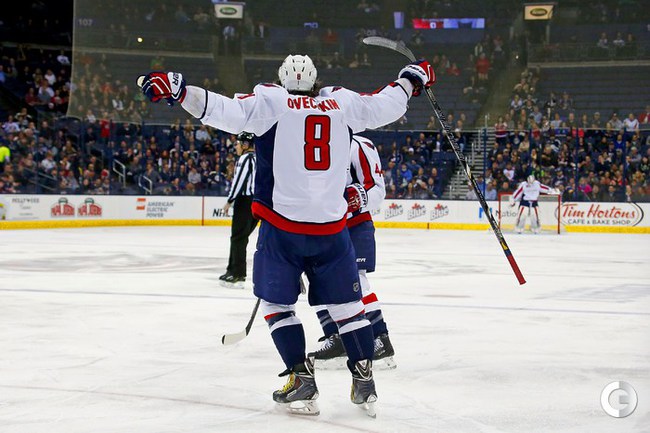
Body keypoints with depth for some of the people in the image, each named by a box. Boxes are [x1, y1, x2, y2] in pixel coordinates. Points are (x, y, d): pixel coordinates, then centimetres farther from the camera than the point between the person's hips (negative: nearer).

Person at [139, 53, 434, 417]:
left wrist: (178, 90, -19)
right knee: (346, 304, 14)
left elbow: (227, 111, -16)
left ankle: (303, 380, 4)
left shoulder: (271, 100, -2)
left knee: (277, 302, 12)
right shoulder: (342, 102, 6)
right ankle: (365, 381, 12)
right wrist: (411, 79, 36)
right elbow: (384, 106, 18)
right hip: (332, 227, 3)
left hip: (282, 226, -3)